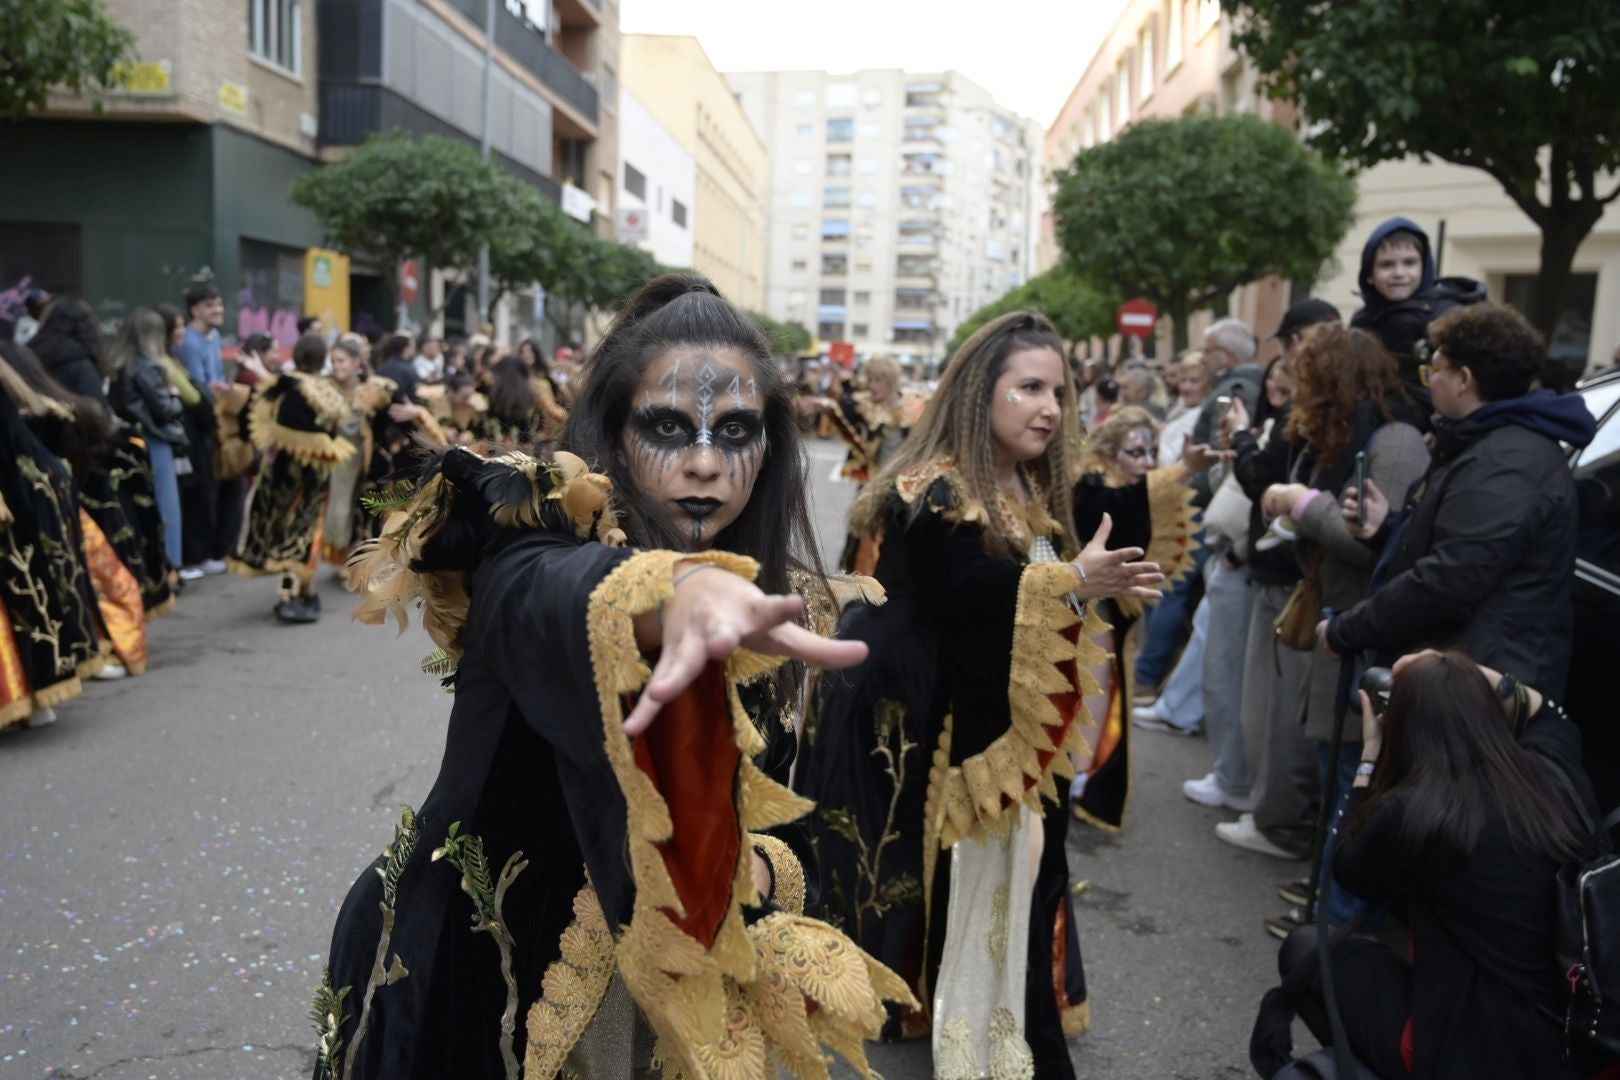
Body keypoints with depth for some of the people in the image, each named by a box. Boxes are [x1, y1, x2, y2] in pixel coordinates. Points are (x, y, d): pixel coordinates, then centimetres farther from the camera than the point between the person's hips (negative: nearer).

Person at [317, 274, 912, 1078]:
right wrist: (678, 587, -66)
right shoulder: (537, 534, -21)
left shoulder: (776, 602, -7)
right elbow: (549, 593, -46)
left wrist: (754, 873, -22)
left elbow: (779, 823, 0)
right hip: (474, 979, -3)